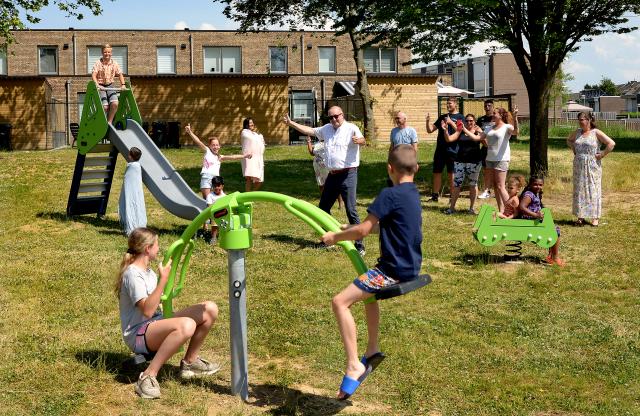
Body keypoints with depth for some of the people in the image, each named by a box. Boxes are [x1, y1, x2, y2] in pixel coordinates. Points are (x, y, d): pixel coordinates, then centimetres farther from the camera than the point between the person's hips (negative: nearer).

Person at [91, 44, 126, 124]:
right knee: (105, 106, -17)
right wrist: (97, 85, -30)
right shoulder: (98, 63, -7)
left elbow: (120, 74, 11)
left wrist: (123, 84, -4)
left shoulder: (114, 63, 4)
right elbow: (93, 75, -15)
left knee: (115, 103, -18)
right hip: (101, 87, -3)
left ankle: (109, 122, -2)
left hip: (110, 86, 4)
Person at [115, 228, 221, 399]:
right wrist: (163, 279, -27)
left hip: (157, 324, 9)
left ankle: (190, 362, 11)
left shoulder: (148, 271, 14)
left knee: (210, 308, -1)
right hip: (138, 334, -9)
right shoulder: (132, 274, -16)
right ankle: (148, 376, -31)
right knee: (186, 325, -39)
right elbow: (147, 310, -26)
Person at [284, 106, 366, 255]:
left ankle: (359, 245, -5)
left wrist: (359, 140, -54)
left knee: (351, 210, -11)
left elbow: (363, 141, -30)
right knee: (323, 208, 17)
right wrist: (291, 123, 21)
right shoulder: (327, 129, 10)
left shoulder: (351, 128, -12)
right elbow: (309, 131, 22)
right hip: (332, 175, 8)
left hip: (348, 174, -8)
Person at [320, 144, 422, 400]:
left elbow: (363, 230, -19)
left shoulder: (390, 194, -17)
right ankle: (372, 351, 35)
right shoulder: (412, 194, 11)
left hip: (394, 270, -10)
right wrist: (353, 228, 23)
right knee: (369, 290, 34)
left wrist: (335, 237, -5)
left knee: (340, 302, -12)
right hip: (409, 266, 10)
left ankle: (354, 366, -13)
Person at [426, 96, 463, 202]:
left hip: (452, 150, -5)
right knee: (437, 172, 8)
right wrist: (428, 121, -2)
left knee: (451, 174, -1)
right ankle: (435, 195, 15)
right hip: (440, 149, 5)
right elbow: (430, 130, 15)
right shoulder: (442, 117, 17)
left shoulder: (460, 117, 2)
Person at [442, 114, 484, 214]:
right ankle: (452, 207, 7)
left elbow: (476, 138, -20)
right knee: (456, 183, 0)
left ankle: (471, 208, 15)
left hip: (474, 161, -1)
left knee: (473, 184, 6)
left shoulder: (478, 131, 2)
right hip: (460, 161, 1)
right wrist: (445, 130, -18)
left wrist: (465, 130, -27)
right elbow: (449, 139, -1)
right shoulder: (460, 131, 6)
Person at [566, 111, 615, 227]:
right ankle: (581, 217, 13)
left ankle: (595, 218, 4)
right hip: (578, 166, 5)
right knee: (579, 190, 6)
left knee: (593, 190, -2)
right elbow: (569, 140, 29)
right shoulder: (577, 132, 8)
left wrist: (601, 155, -12)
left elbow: (611, 144, -13)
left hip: (592, 166, -5)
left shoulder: (596, 133, -8)